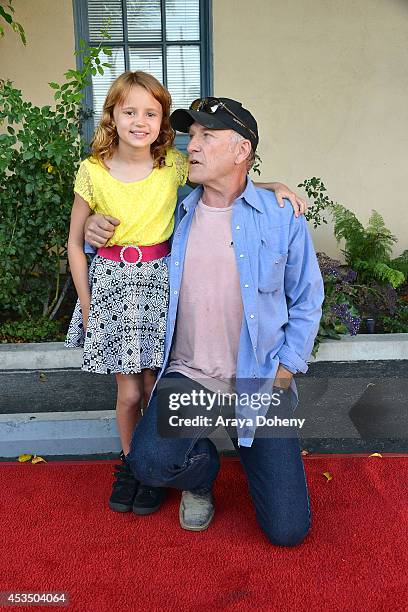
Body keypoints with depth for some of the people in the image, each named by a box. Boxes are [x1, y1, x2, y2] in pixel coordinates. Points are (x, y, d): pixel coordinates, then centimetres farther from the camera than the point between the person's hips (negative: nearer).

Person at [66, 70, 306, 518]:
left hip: (159, 279, 0)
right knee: (128, 392, 5)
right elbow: (75, 244, 2)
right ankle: (129, 461, 34)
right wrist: (86, 306, 1)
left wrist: (275, 186, -15)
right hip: (112, 280, 0)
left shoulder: (174, 166, -4)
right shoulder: (93, 171, -5)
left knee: (155, 388, 7)